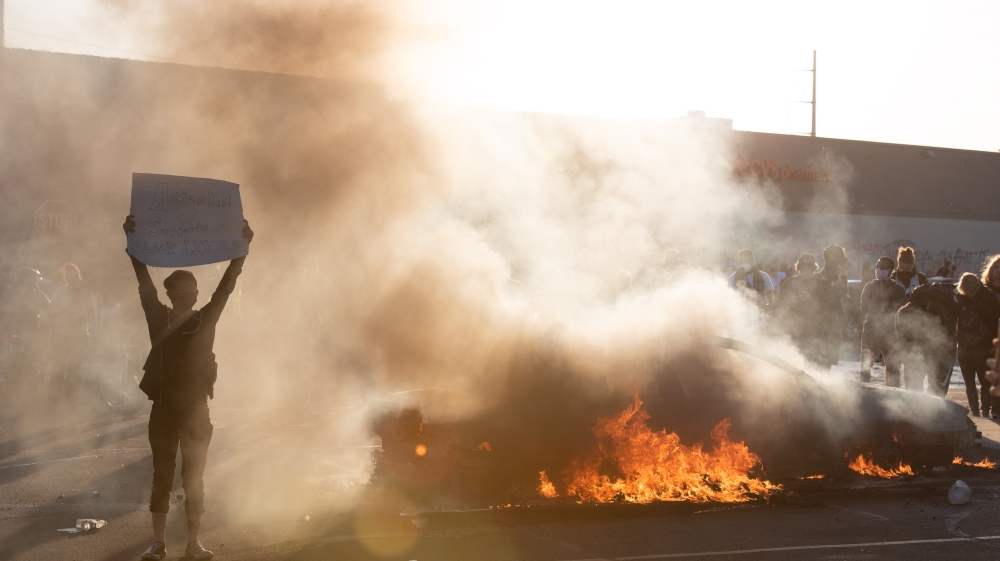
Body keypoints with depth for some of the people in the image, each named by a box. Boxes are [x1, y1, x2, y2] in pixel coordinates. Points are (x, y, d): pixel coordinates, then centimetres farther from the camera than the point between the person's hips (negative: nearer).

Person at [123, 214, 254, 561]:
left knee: (194, 478, 4)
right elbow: (145, 283, -9)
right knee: (162, 475, 5)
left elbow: (227, 285, -6)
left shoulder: (206, 320, 1)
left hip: (196, 410, 0)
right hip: (163, 409, 0)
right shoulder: (158, 319, 0)